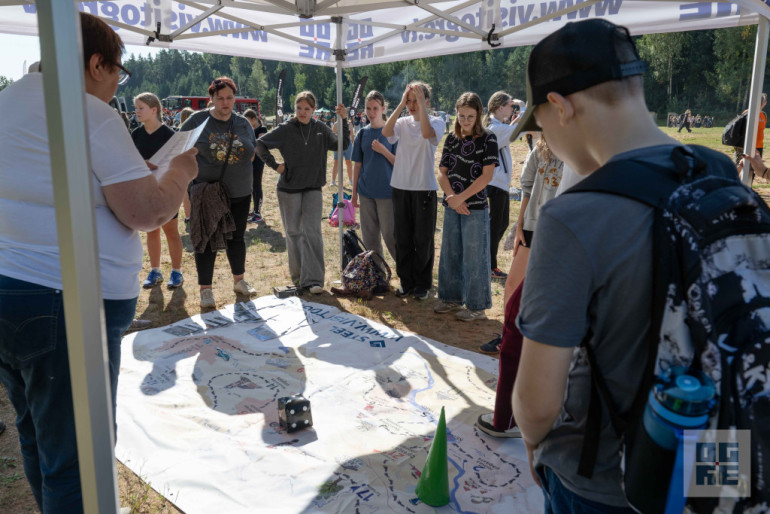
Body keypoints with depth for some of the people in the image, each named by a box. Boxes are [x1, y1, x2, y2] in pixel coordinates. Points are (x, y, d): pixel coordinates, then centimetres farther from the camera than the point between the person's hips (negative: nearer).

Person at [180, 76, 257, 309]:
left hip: (239, 194, 3)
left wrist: (237, 173, 2)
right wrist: (194, 173, -9)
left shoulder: (243, 124, 6)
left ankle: (239, 281, 30)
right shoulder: (198, 120, -4)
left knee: (236, 238, 14)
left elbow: (252, 153, 15)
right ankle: (205, 289, 12)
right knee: (207, 241, 2)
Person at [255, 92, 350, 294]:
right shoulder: (285, 129, -5)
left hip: (313, 188, 1)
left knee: (312, 231, -7)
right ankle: (298, 276, 22)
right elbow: (260, 144, -1)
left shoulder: (320, 129, 3)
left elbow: (342, 144, 1)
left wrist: (344, 121, -8)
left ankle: (313, 279, -7)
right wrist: (275, 165, -7)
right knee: (294, 233, 7)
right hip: (289, 189, -1)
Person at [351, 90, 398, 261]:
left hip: (387, 192, -4)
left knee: (390, 235, -2)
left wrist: (383, 150, -20)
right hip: (366, 192, 4)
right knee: (369, 236, 10)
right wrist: (354, 193, 10)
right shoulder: (362, 134, 7)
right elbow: (357, 165, 11)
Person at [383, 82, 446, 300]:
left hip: (424, 188, -3)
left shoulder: (436, 122, -1)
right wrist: (401, 104, -11)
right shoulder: (403, 122, 7)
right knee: (403, 237, 10)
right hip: (401, 186, 4)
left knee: (423, 239, 3)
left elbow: (427, 133, -24)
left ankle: (422, 283, 17)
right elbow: (386, 132, -13)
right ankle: (406, 281, 23)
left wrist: (421, 103, -18)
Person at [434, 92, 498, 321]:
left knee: (473, 256, 0)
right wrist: (451, 197, -11)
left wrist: (461, 197, -15)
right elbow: (442, 173, 5)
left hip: (475, 207, -5)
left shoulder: (487, 139, -5)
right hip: (451, 206, 5)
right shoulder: (451, 139, 9)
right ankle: (452, 298, 28)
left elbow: (487, 176, -13)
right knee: (450, 253, 13)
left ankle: (477, 306, 11)